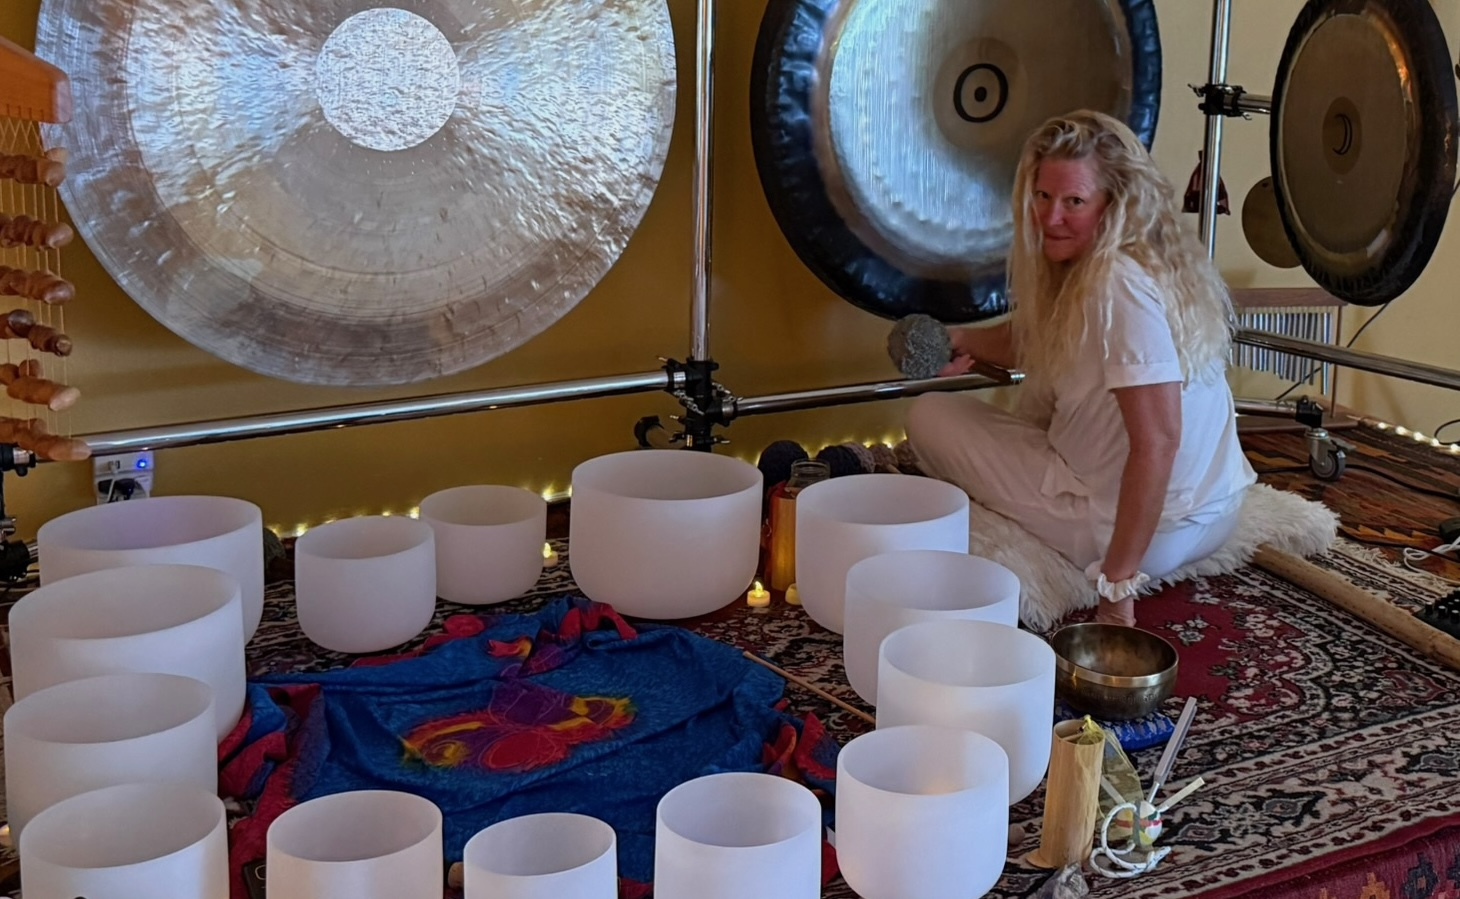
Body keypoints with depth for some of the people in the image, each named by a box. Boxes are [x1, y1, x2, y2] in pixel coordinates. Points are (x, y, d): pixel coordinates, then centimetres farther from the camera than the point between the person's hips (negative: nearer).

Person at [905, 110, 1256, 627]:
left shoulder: (1118, 284, -24)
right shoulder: (1156, 259, 7)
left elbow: (1158, 440, -29)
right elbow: (1041, 342, 23)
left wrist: (1117, 585, -27)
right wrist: (967, 341, 8)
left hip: (1158, 531, -10)